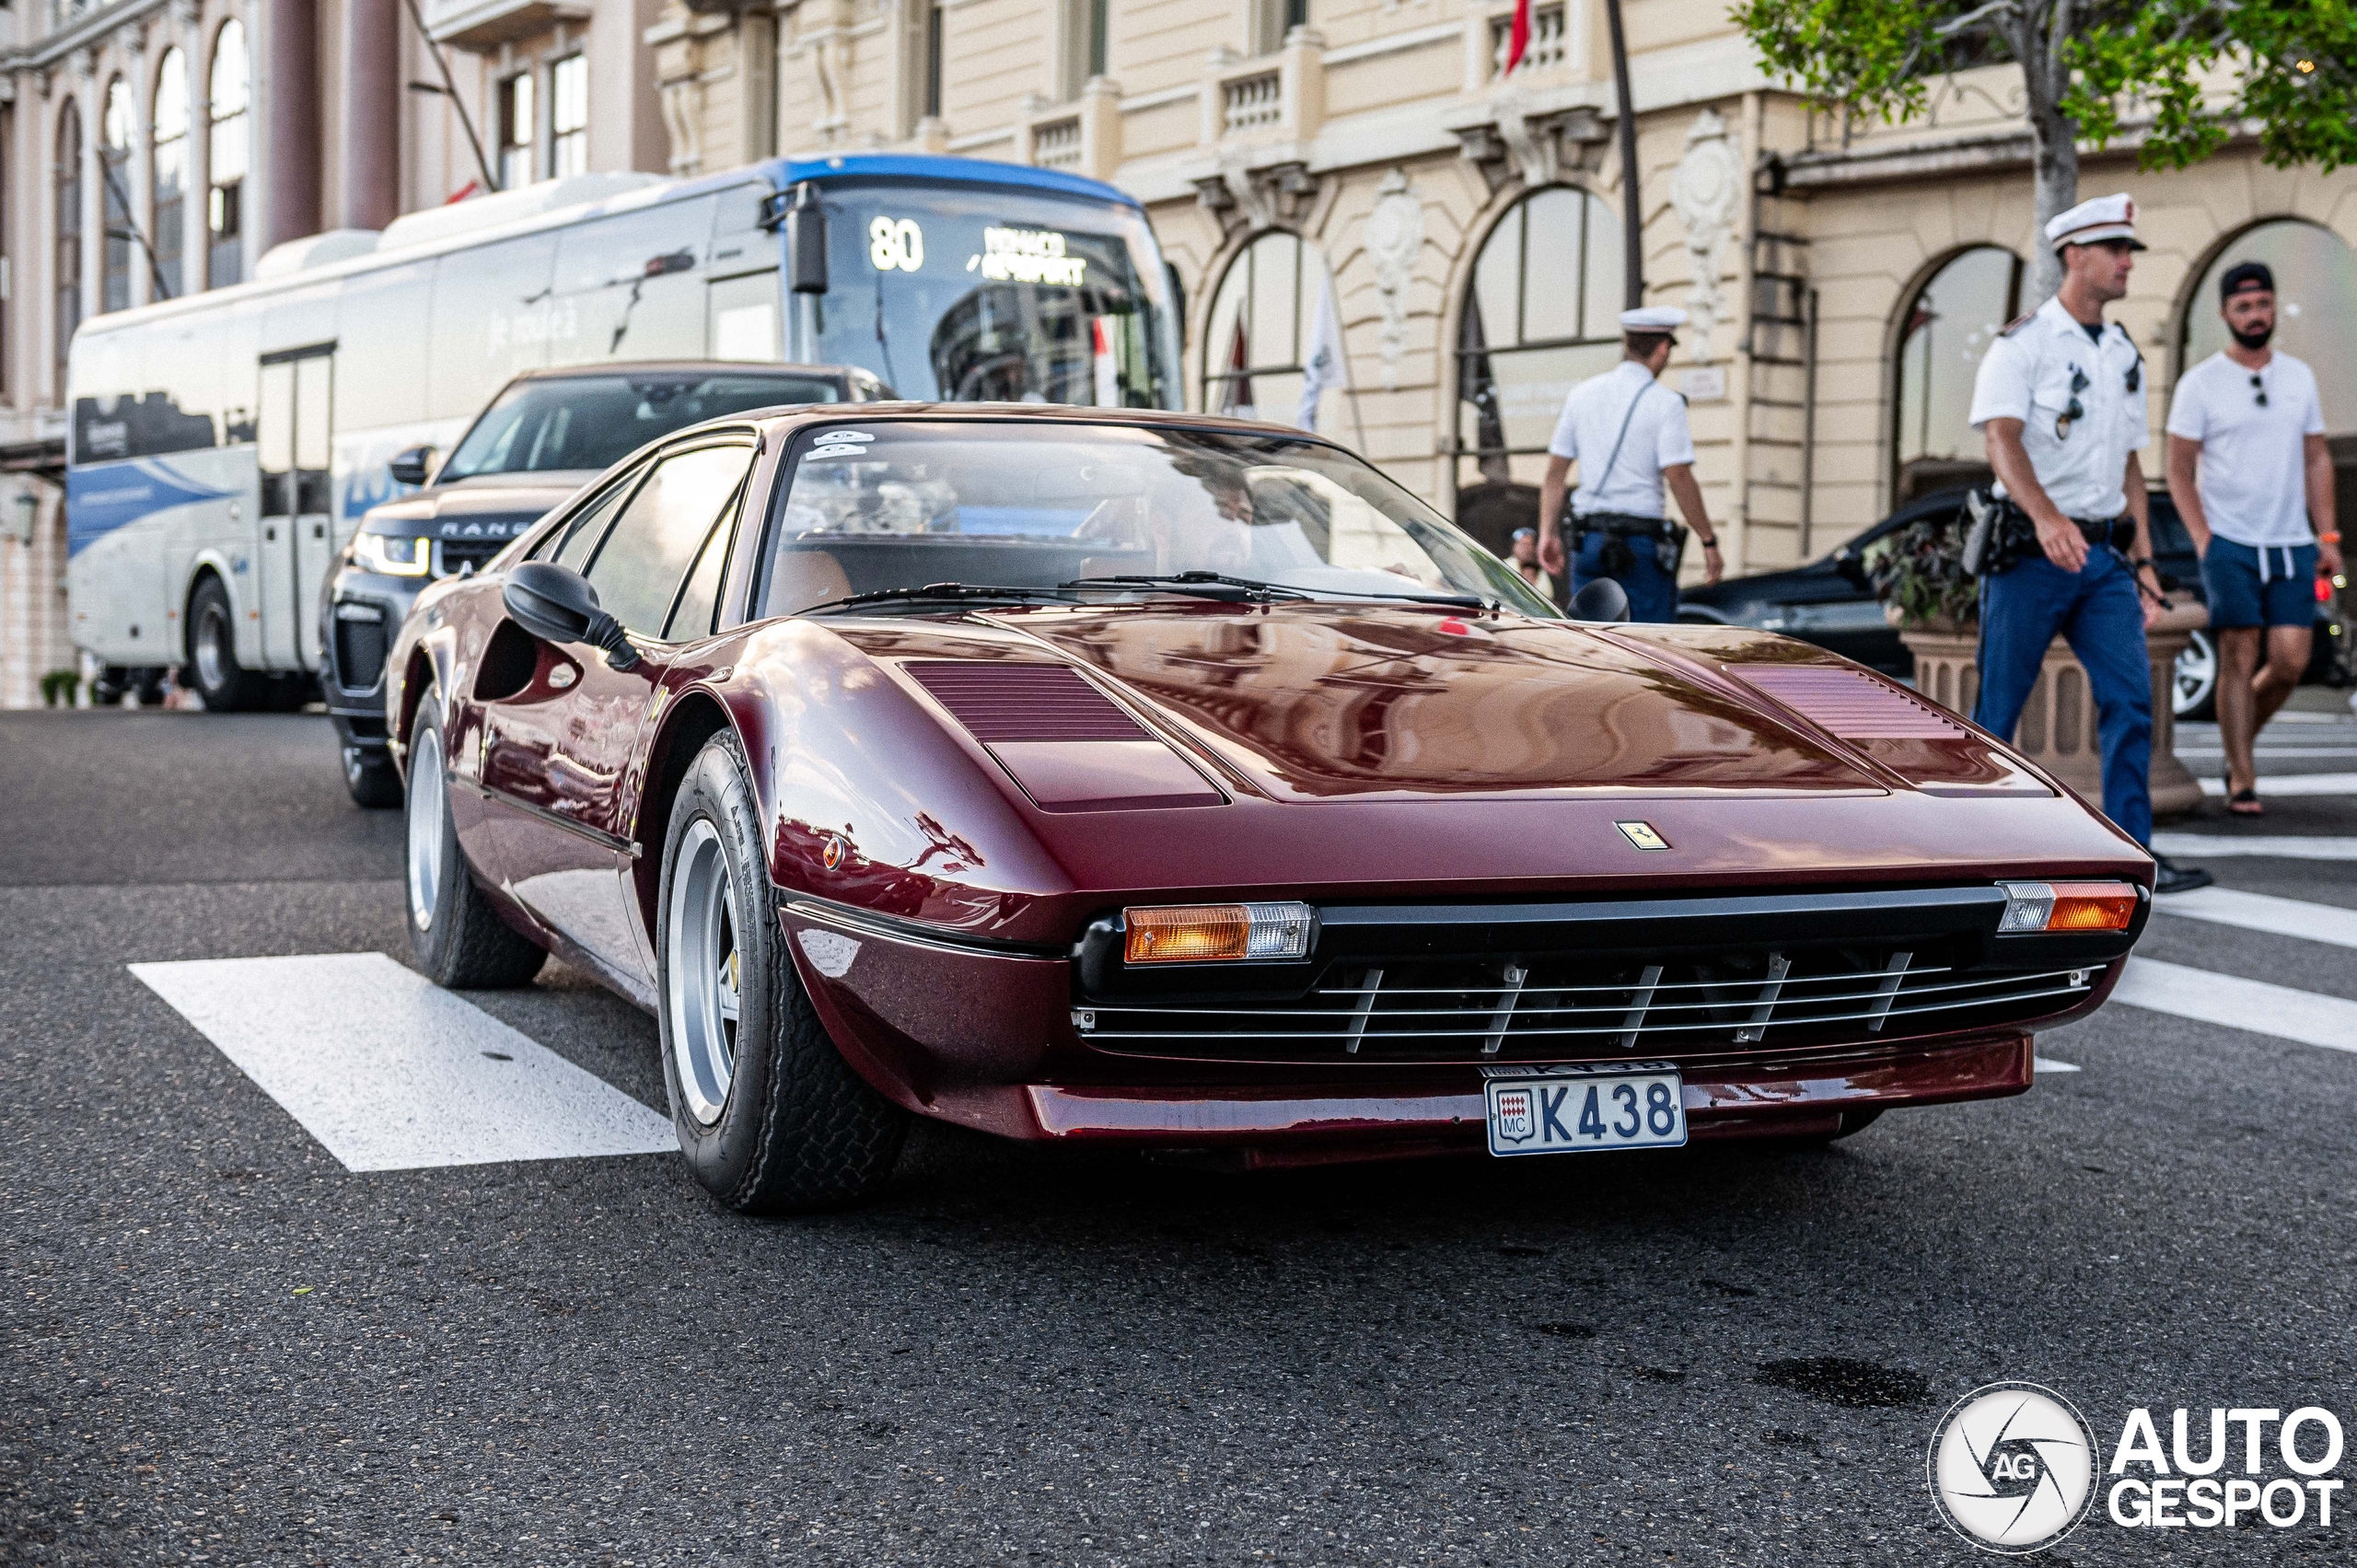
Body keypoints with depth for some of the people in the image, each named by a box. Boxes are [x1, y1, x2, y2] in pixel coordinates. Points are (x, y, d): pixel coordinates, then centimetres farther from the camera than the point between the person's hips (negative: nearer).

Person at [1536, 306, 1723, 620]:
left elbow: (1555, 472, 8)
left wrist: (1548, 533, 12)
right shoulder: (1665, 403, -7)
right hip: (1641, 541, -5)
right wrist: (1709, 541, -6)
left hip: (1588, 537, 5)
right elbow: (1679, 478, -12)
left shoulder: (1582, 394, 9)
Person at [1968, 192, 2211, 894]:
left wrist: (2143, 559, 12)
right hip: (2031, 551, -6)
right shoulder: (2021, 344, -6)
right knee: (1998, 706, 0)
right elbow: (2001, 439, -20)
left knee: (2130, 698, -5)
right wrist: (2047, 518, -36)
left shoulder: (2125, 355, 15)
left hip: (2104, 556, 6)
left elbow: (2129, 463, 19)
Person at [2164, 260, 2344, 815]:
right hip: (2230, 544, -3)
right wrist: (2203, 541, -10)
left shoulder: (2299, 377, 11)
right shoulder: (2200, 383, -2)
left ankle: (2238, 746, 22)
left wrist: (2327, 535, 7)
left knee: (2289, 661, -3)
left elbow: (2317, 459, 15)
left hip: (2293, 545, 4)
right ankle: (2242, 782, 2)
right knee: (2239, 660, -4)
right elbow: (2179, 468, -1)